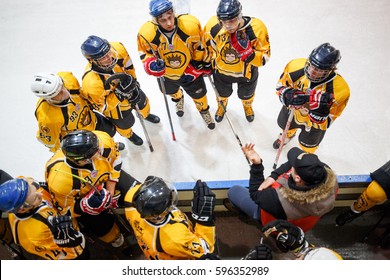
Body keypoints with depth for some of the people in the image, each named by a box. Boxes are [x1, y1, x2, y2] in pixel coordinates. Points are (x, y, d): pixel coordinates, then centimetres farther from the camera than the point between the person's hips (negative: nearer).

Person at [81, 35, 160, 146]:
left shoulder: (117, 48, -34)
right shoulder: (92, 83, -46)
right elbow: (101, 107, -30)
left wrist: (133, 81, -11)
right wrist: (119, 93, -40)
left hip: (128, 90, 5)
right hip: (113, 104, -4)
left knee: (142, 103, 33)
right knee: (125, 123, 25)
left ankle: (146, 115, 73)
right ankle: (129, 135, 65)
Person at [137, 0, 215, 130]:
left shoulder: (191, 25, -34)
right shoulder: (146, 33, -32)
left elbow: (200, 46, -14)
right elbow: (144, 53, -11)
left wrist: (199, 65, -6)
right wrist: (150, 64, -31)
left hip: (190, 71, -1)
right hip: (166, 74, 1)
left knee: (199, 94, 21)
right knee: (171, 92, 33)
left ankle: (204, 111, 58)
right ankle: (178, 99, 72)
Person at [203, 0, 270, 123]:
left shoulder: (256, 28, -36)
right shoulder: (213, 25, -30)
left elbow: (264, 57, -28)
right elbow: (207, 46, -7)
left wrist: (247, 52, -47)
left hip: (247, 72, -1)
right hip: (221, 71, 1)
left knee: (246, 94, 31)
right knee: (223, 93, 32)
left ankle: (247, 106, 69)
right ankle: (222, 106, 70)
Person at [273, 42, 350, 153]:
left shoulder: (339, 89, -41)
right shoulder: (296, 66, -35)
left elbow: (325, 123, -30)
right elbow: (281, 86, -16)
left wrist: (320, 111, -52)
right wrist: (287, 95, -39)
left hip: (315, 122, -2)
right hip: (292, 108, 3)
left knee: (307, 144, 27)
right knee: (285, 125, 35)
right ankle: (288, 134, 74)